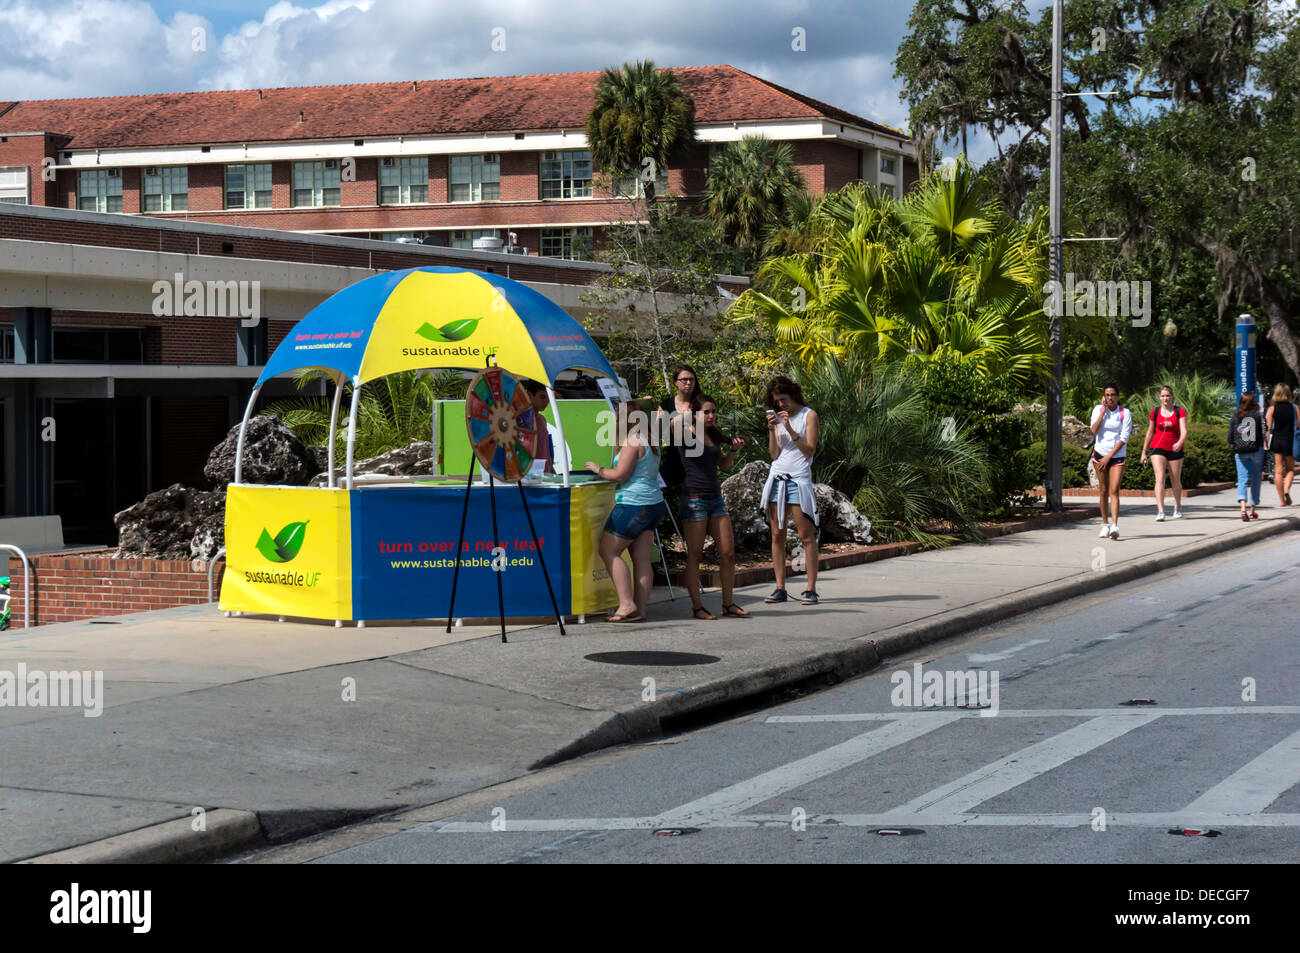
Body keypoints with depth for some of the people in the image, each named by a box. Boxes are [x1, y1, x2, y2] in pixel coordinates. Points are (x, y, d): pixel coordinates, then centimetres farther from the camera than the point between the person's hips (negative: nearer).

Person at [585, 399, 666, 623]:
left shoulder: (632, 440, -13)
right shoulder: (650, 441, 14)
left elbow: (621, 475, -16)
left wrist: (599, 470, 1)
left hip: (633, 505, -9)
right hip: (654, 504, 9)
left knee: (609, 550, -2)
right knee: (641, 558, 6)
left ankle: (627, 604, -9)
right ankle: (640, 609, 3)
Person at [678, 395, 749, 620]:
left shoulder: (713, 436, 15)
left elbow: (723, 465, 24)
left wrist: (733, 449, 9)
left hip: (716, 498, 7)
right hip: (694, 498, -7)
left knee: (728, 553, 4)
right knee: (694, 555, -1)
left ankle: (728, 604, 14)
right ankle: (697, 607, 5)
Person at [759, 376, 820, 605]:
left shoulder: (809, 415, 2)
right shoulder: (777, 417, 14)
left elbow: (810, 450, -7)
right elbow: (774, 454, 8)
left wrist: (790, 429, -14)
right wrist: (772, 430, -5)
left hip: (799, 479, -5)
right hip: (777, 478, 5)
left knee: (806, 536, -6)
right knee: (777, 535, 2)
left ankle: (811, 589, -5)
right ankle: (780, 588, 5)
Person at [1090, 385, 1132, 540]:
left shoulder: (1125, 413, -4)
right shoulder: (1098, 409, 2)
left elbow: (1124, 438, -8)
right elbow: (1094, 430, -11)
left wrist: (1109, 457, -11)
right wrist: (1103, 411, -13)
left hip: (1117, 456, -2)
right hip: (1100, 453, 2)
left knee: (1114, 491, -14)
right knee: (1104, 491, 4)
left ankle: (1114, 526, -24)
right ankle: (1105, 524, 15)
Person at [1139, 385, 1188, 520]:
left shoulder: (1180, 412, -2)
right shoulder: (1155, 412, 5)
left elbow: (1184, 431, -12)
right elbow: (1150, 432, 14)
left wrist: (1180, 443, -32)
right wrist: (1144, 451, 15)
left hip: (1175, 449, 0)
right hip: (1158, 448, 0)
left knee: (1176, 481, 10)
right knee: (1160, 478, -15)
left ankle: (1178, 507, 36)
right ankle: (1160, 511, -22)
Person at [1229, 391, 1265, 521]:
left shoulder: (1235, 417, 2)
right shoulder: (1258, 415, -2)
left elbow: (1230, 439, 4)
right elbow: (1264, 434, -5)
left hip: (1240, 452, 1)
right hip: (1256, 450, -1)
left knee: (1242, 480, -1)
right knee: (1255, 480, 12)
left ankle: (1243, 509, -24)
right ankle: (1252, 511, 19)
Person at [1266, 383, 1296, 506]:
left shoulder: (1272, 409, -2)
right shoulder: (1294, 408, -1)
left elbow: (1269, 428, -3)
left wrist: (1266, 444, 3)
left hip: (1276, 440, 0)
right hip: (1289, 440, 0)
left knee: (1278, 471, 4)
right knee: (1290, 469, 14)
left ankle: (1281, 500, 3)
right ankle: (1287, 490, -12)